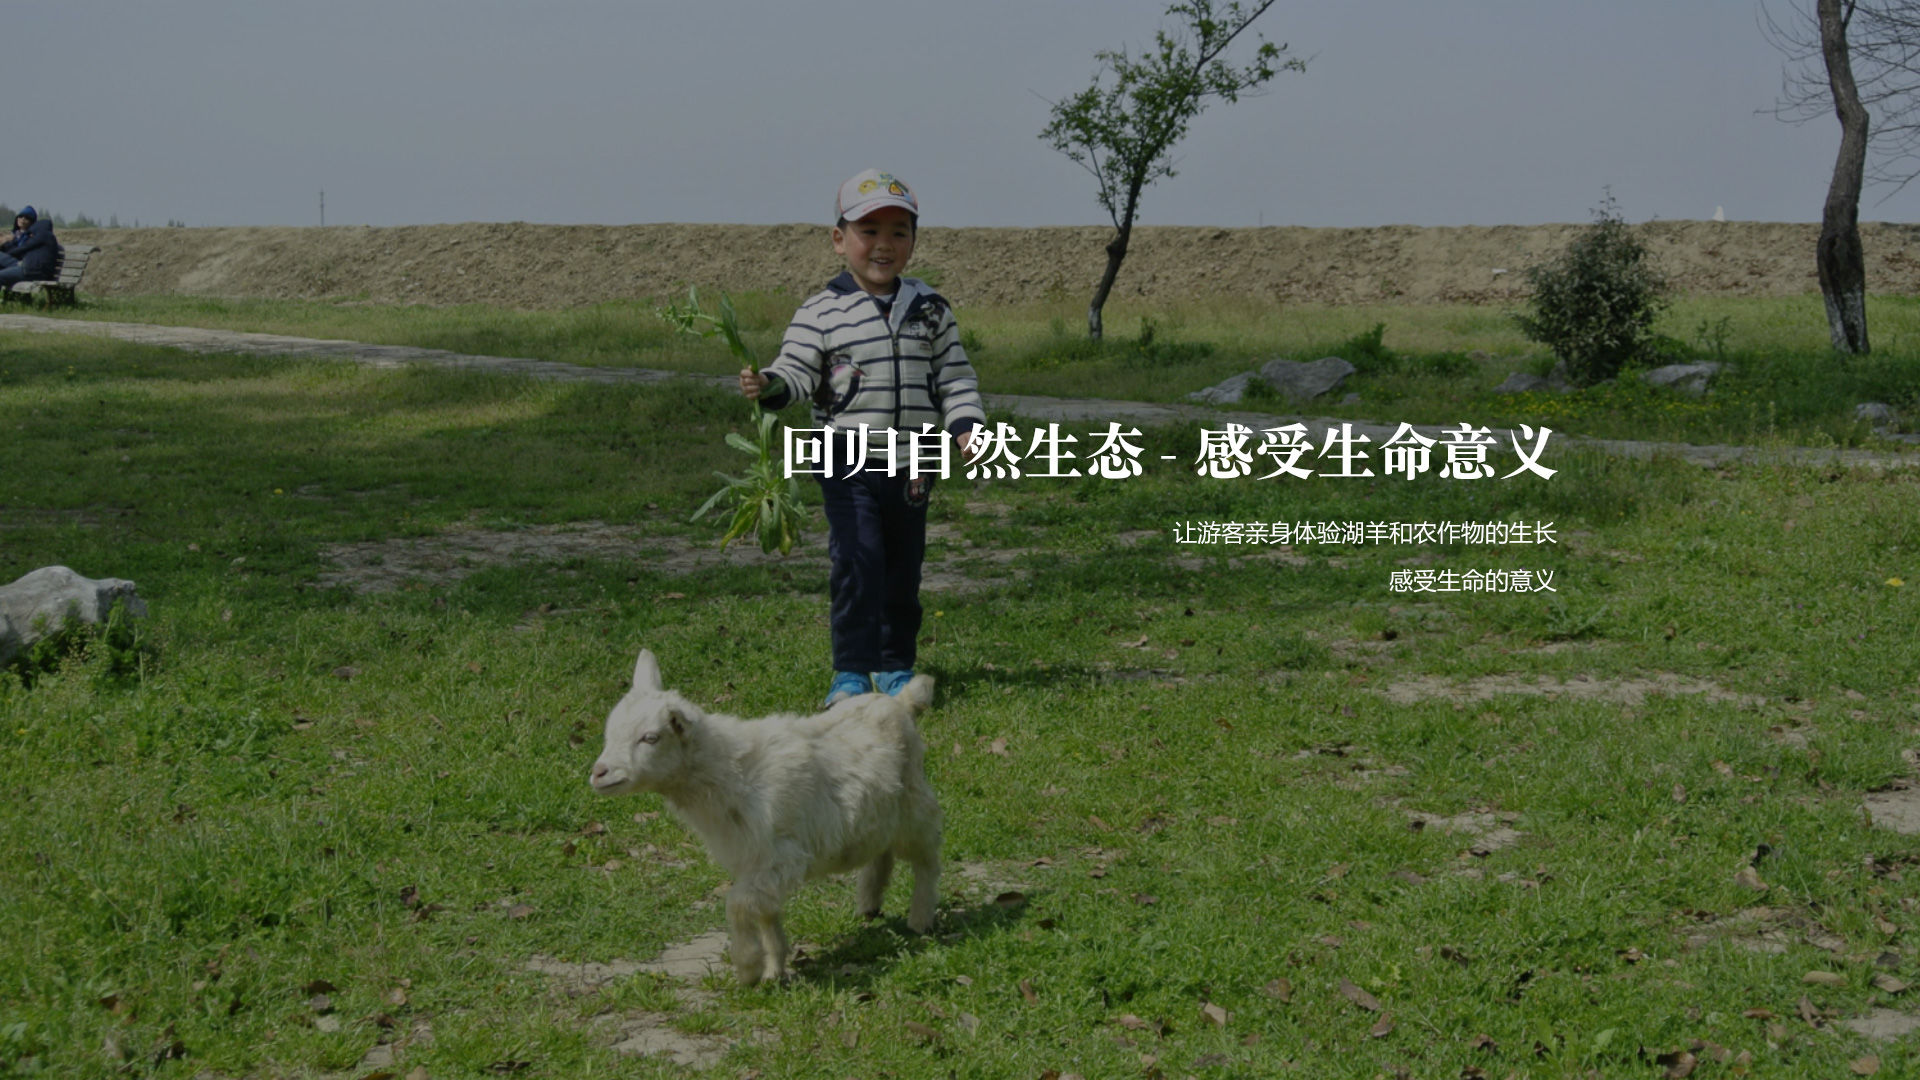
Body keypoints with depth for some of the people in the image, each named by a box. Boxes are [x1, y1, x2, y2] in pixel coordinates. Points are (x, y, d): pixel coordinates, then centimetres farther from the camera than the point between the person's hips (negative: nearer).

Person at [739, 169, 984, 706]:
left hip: (912, 464, 4)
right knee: (857, 561, -12)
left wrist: (966, 425, -6)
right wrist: (768, 384, -34)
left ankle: (896, 665, 26)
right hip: (849, 463, -3)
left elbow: (955, 377, 8)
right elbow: (797, 370, -13)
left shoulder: (930, 308, 7)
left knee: (904, 567, 12)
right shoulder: (821, 312, -4)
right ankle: (851, 671, -2)